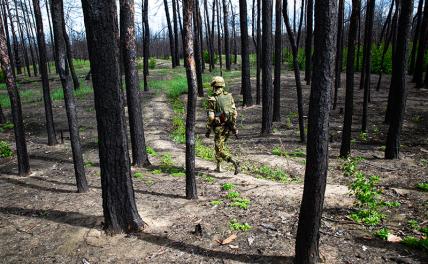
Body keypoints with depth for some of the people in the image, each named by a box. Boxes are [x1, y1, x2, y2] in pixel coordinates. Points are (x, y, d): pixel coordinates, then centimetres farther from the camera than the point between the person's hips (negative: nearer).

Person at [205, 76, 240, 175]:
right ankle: (218, 167, 32)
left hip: (219, 127, -6)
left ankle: (235, 163, -20)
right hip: (228, 126, 6)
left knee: (219, 150, 1)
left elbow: (211, 117, -15)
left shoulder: (212, 99, -12)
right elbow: (234, 113, 2)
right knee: (219, 146, 24)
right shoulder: (229, 96, 3)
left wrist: (208, 130, -5)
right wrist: (234, 127, 9)